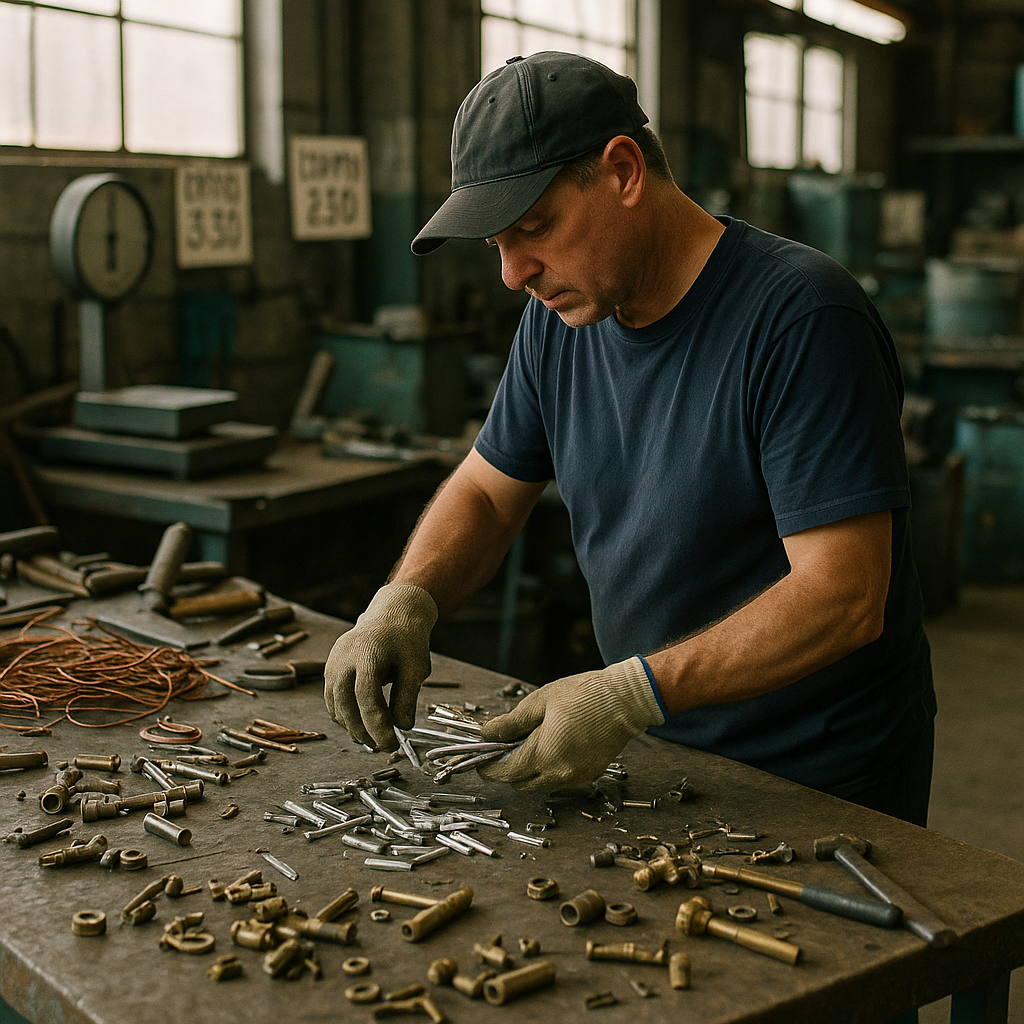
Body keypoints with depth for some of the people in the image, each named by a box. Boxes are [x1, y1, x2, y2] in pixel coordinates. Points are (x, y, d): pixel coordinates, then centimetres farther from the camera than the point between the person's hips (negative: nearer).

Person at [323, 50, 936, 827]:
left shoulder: (802, 317, -22)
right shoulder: (561, 314, 0)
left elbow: (844, 598, -26)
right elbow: (486, 491, 9)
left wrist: (630, 696, -31)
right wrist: (406, 601, -11)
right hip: (659, 749, 6)